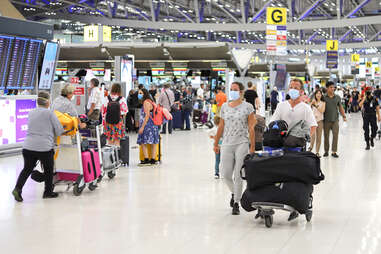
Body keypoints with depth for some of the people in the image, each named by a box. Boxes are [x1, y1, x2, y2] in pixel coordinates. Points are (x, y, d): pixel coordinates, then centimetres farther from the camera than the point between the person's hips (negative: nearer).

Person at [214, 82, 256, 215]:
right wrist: (216, 143, 13)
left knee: (238, 175, -2)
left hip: (242, 143, -3)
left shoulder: (248, 107, 0)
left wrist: (252, 147, -7)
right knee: (226, 174, 2)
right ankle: (234, 193, 32)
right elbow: (221, 126, 15)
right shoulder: (224, 106, 11)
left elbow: (251, 128, -2)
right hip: (227, 144, 3)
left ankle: (236, 204, 9)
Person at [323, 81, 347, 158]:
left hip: (335, 120, 2)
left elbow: (340, 107, 15)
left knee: (335, 135, -4)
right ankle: (326, 151, 17)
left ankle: (334, 151, 2)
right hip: (326, 120, -2)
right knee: (326, 136, 5)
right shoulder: (324, 98, -1)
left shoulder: (337, 97, 7)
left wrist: (344, 116, 9)